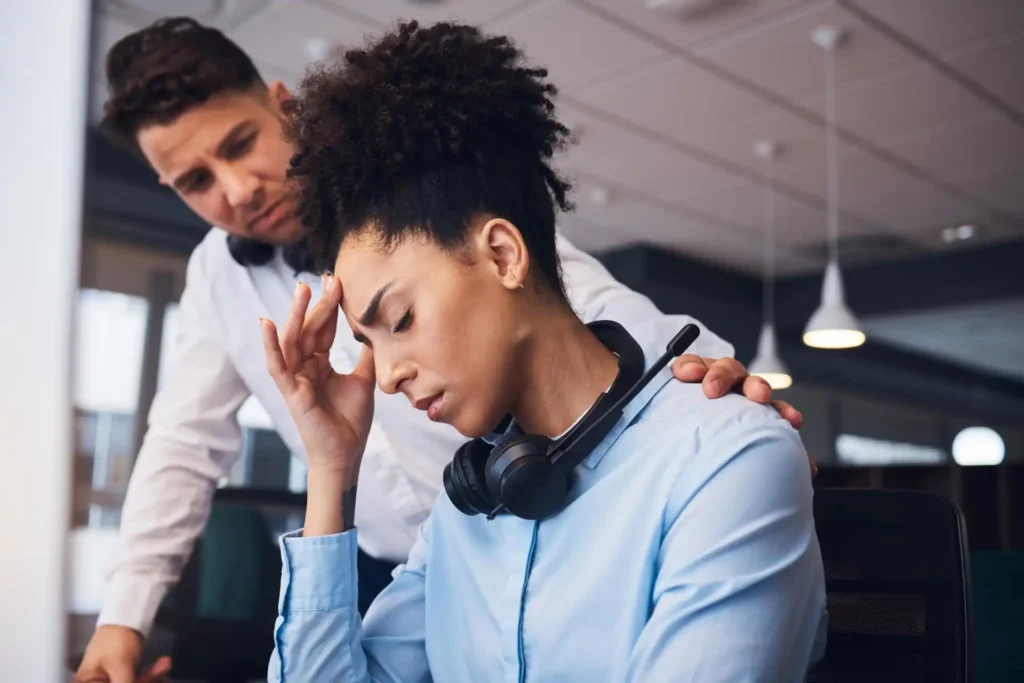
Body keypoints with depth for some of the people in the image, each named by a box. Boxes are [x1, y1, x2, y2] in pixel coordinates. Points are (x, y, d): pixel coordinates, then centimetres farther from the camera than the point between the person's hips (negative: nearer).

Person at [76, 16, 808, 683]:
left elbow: (590, 300, -21)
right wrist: (125, 611, 3)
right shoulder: (215, 274, 3)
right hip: (386, 580, 5)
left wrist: (694, 362, -42)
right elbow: (186, 442, 9)